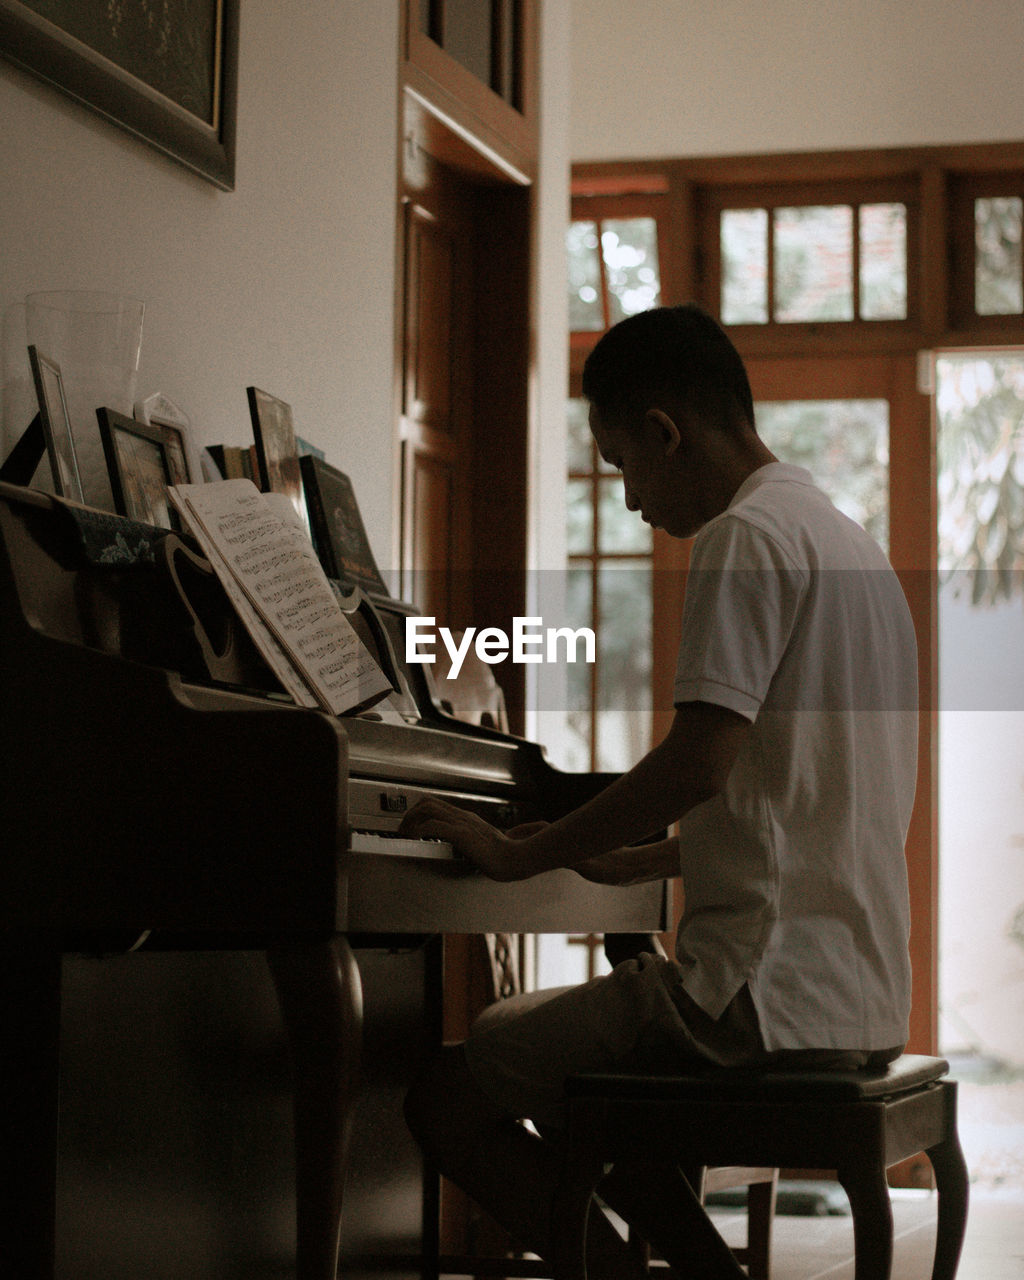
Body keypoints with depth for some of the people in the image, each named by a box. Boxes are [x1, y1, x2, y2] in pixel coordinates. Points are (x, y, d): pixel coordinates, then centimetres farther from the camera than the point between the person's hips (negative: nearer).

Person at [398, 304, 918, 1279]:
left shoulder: (747, 538, -12)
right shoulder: (850, 545, 19)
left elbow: (699, 765, -22)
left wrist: (520, 855, -11)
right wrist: (637, 860, 25)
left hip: (767, 1002, -10)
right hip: (865, 1005, 10)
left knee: (449, 1104, -4)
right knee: (561, 1084, 27)